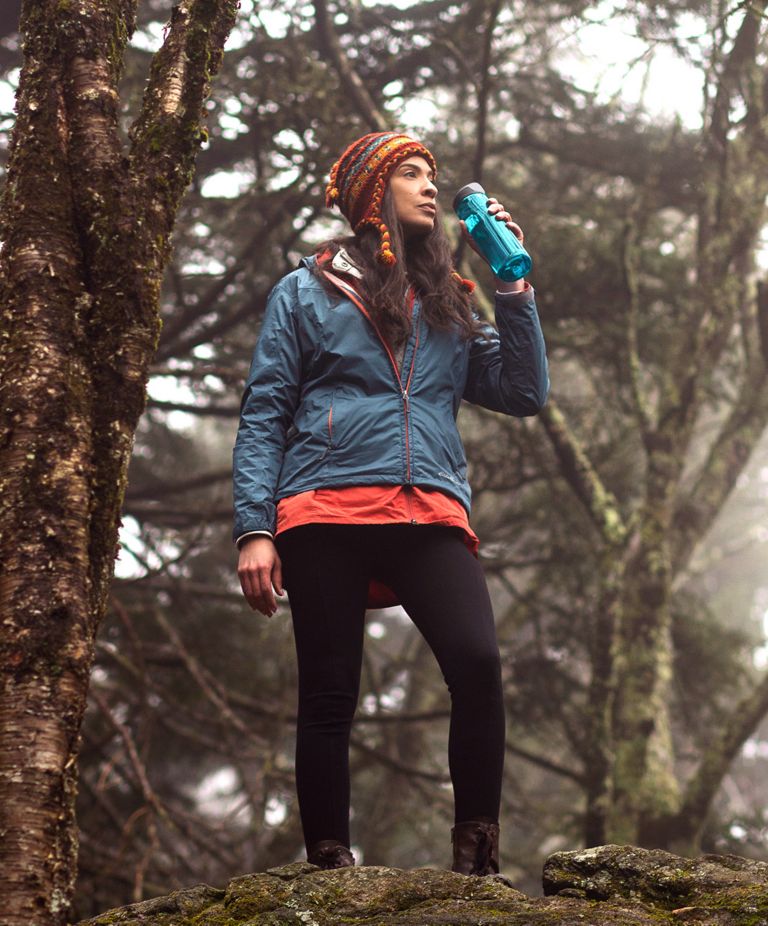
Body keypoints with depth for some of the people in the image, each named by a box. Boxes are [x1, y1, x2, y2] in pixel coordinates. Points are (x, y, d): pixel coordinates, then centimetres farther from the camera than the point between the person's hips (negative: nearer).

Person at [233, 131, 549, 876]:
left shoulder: (448, 305, 24)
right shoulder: (307, 292, 15)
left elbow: (523, 393, 17)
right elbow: (262, 418, 8)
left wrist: (514, 286, 12)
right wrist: (254, 530, -4)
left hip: (430, 514, 2)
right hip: (326, 510, -2)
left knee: (478, 663, -21)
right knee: (329, 695, -5)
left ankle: (476, 860, -15)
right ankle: (329, 869, 3)